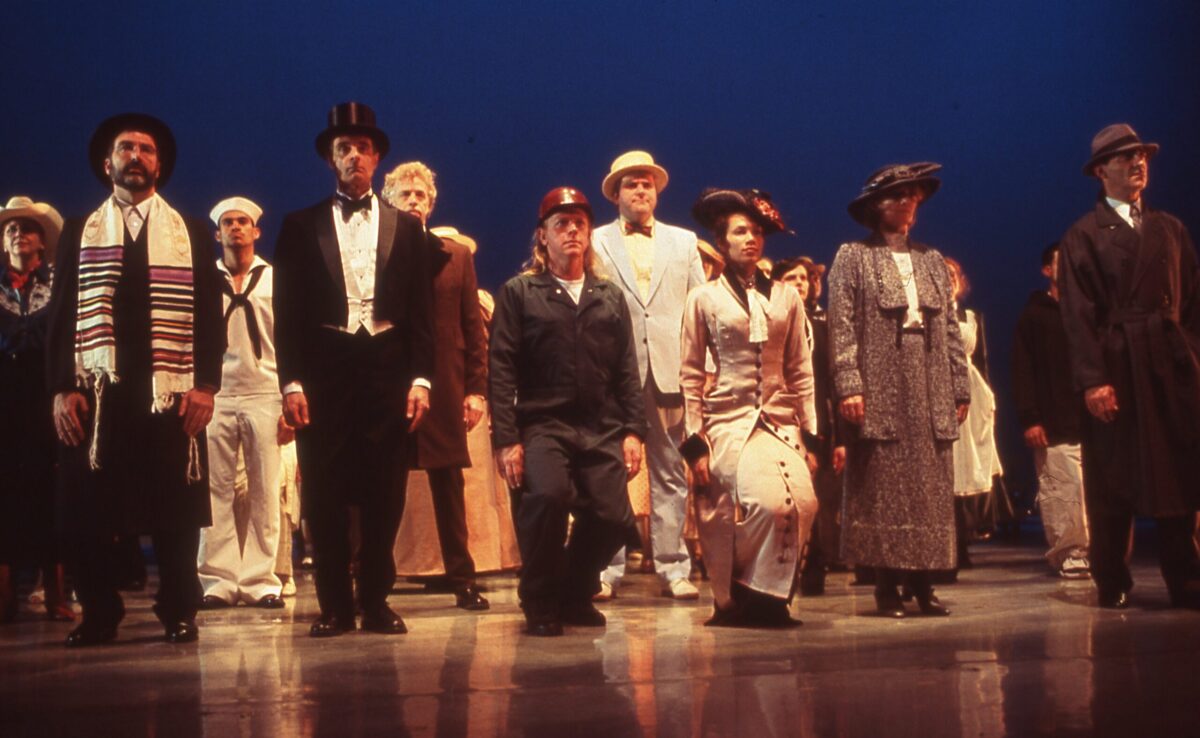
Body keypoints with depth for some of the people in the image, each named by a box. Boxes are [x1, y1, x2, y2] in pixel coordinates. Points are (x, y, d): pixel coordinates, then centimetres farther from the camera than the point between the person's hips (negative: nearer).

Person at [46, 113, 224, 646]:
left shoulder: (192, 233, 12)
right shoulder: (79, 232, 14)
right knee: (88, 511, 1)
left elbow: (208, 315, 6)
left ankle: (178, 613, 11)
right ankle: (99, 614, 13)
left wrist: (205, 385, -4)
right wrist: (62, 388, -2)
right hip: (96, 392, 1)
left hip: (172, 392, -1)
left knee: (175, 511, 1)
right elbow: (62, 316, 8)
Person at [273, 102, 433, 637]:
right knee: (324, 496, 1)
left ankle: (376, 602, 14)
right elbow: (287, 312, 3)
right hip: (323, 372, -1)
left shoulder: (405, 227, 12)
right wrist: (290, 381, -6)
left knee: (384, 495, 3)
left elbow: (421, 311, 8)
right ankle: (334, 605, 11)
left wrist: (421, 378, -2)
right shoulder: (301, 227, 8)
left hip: (388, 371, 1)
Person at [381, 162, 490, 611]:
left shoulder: (456, 257, 11)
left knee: (449, 488, 6)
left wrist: (476, 388, 0)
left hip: (444, 389, 2)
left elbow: (473, 328, 8)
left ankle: (462, 581, 13)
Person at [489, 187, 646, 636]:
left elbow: (627, 372, 16)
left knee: (614, 515, -14)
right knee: (548, 494, -30)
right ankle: (540, 602, -6)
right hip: (543, 425, -3)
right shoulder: (519, 292, 7)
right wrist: (505, 439, -9)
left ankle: (576, 593, 16)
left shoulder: (610, 298, 18)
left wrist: (633, 431, 4)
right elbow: (501, 368, 0)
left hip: (602, 429, 4)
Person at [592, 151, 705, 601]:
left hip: (669, 372, 2)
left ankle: (673, 568, 10)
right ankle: (608, 569, 6)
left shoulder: (683, 242, 16)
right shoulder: (595, 242, 10)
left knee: (671, 474, 4)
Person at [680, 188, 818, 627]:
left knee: (803, 501, -21)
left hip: (781, 422, 3)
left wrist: (811, 436, 8)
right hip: (728, 422, -3)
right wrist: (695, 443, -3)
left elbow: (801, 372, 14)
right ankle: (737, 598, -3)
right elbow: (690, 377, 4)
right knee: (771, 501, -26)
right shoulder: (703, 299, 5)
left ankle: (765, 596, 0)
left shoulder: (786, 297, 13)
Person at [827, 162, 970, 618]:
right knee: (883, 490, -2)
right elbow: (841, 328, -6)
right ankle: (888, 585, 4)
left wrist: (960, 388, 8)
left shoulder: (931, 259, 17)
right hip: (880, 393, -4)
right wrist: (848, 386, -15)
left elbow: (950, 329, 14)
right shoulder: (853, 257, 3)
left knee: (931, 488, 3)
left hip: (930, 395, 5)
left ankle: (922, 582, 9)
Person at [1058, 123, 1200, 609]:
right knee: (1113, 482, 2)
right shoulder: (1083, 236, 1)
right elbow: (1078, 314, -7)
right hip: (1117, 366, -4)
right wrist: (1092, 379, -15)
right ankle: (1112, 585, 12)